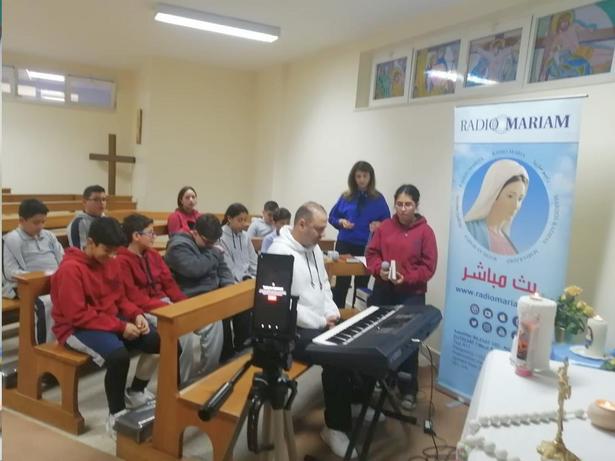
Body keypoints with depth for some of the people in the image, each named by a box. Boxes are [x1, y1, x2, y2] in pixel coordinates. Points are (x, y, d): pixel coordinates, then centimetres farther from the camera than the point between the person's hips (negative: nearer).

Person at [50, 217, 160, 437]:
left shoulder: (110, 262, 3)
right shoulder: (70, 269, -20)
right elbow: (77, 316, -23)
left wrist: (136, 315, -8)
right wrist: (120, 326, -25)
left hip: (113, 319, 8)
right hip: (77, 328, -7)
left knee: (160, 340, -9)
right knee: (119, 355, -35)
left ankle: (135, 391, 14)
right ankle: (116, 414, -11)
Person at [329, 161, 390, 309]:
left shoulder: (378, 198, -1)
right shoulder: (346, 197, 3)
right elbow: (332, 217, 11)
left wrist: (378, 224, -16)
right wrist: (341, 221, -9)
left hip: (367, 247, 0)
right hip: (345, 244, 1)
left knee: (361, 284, 10)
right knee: (341, 282, 0)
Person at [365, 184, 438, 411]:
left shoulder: (425, 231, -3)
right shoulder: (384, 227, 4)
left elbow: (428, 266, -6)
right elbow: (371, 253, 7)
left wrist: (407, 278, -19)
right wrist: (379, 270, -13)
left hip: (412, 293, -3)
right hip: (383, 289, 3)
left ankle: (409, 391, 14)